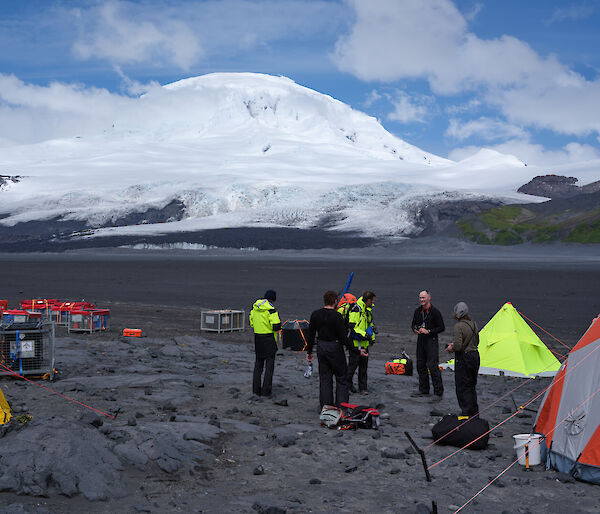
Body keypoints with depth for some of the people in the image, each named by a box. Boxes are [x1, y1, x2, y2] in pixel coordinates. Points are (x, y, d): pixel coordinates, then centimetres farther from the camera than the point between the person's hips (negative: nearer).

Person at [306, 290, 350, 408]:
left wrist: (309, 352, 15)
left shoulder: (315, 314, 1)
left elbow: (311, 335, 6)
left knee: (324, 378, 12)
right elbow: (343, 337, -17)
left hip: (321, 348, 5)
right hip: (335, 348, -5)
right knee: (341, 378, 7)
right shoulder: (337, 316, -16)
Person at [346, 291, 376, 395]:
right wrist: (364, 334, -26)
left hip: (364, 342, 8)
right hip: (355, 342, -8)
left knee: (364, 365, 8)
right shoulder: (356, 309, -19)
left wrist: (372, 337, 24)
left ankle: (363, 387, 13)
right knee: (353, 364, -2)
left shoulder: (368, 309, 11)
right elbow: (352, 327, -23)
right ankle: (347, 383, 17)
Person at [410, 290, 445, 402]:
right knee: (421, 365, 12)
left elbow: (441, 328, -9)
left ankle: (438, 393, -7)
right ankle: (423, 390, 24)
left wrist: (429, 331, -18)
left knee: (433, 366, -12)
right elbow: (414, 324, 19)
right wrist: (415, 329, -4)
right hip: (420, 341, 7)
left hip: (431, 341, -7)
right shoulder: (418, 311, 8)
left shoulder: (435, 312, -11)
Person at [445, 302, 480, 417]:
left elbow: (458, 346, -24)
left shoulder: (459, 326, -18)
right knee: (471, 386, 19)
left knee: (462, 387, 1)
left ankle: (467, 413, 1)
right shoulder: (473, 324, 8)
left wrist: (451, 348, -2)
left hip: (463, 358, -9)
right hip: (475, 356, 9)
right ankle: (474, 412, 26)